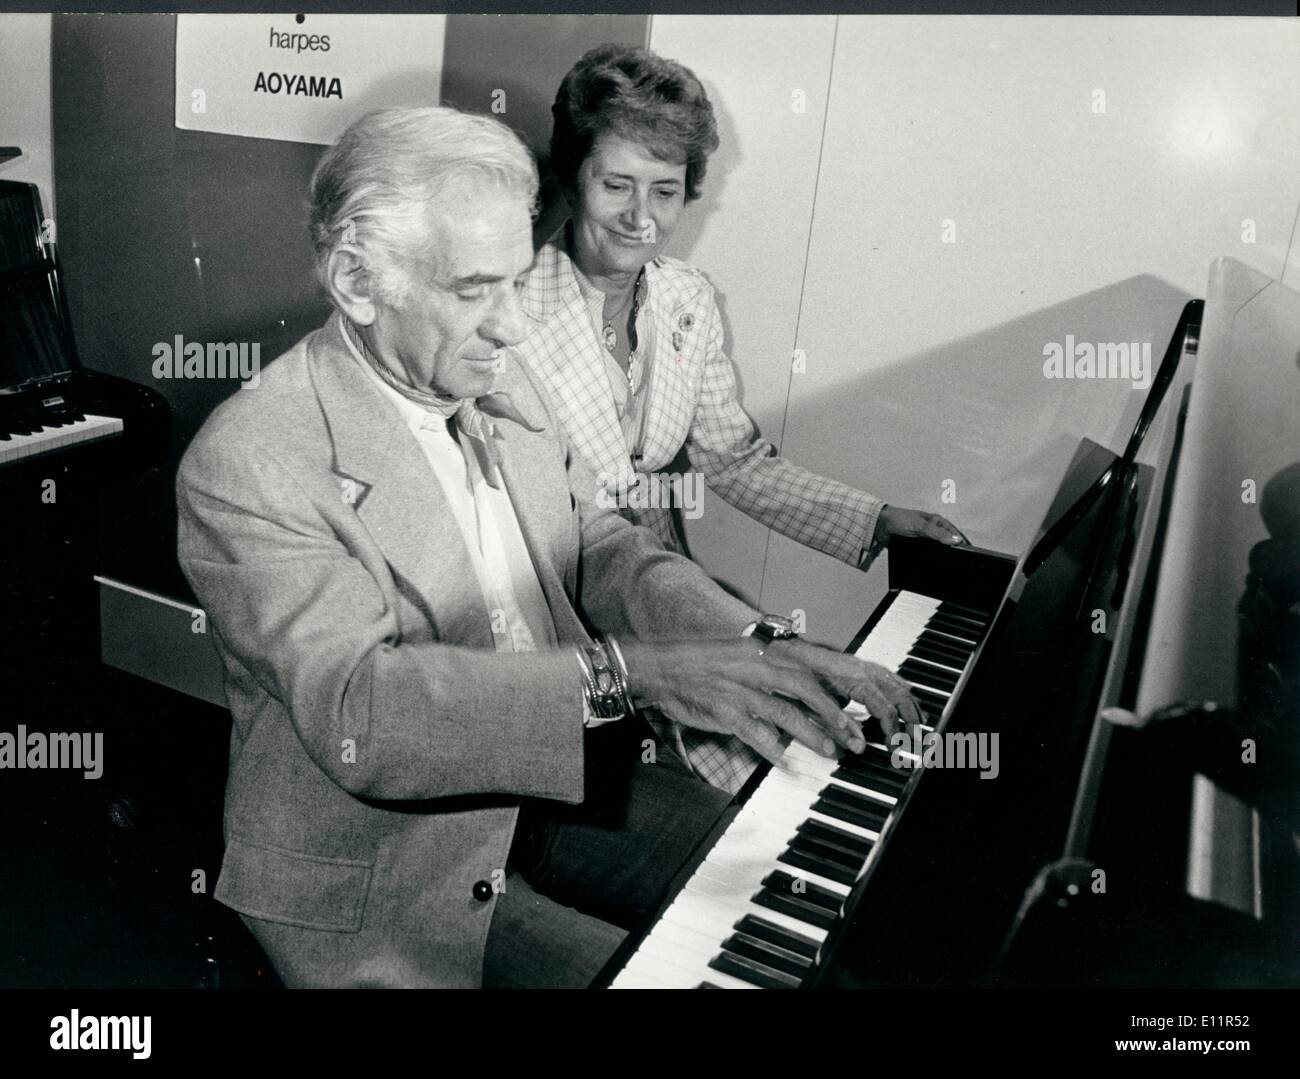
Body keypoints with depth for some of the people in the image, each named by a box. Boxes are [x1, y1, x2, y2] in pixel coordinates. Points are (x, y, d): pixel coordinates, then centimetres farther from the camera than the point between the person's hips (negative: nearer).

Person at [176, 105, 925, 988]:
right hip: (393, 868, -6)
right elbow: (356, 712, -30)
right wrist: (627, 673, -40)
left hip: (563, 773, 6)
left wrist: (756, 651, -12)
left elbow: (596, 544, 5)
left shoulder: (502, 387, 4)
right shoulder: (247, 461, -20)